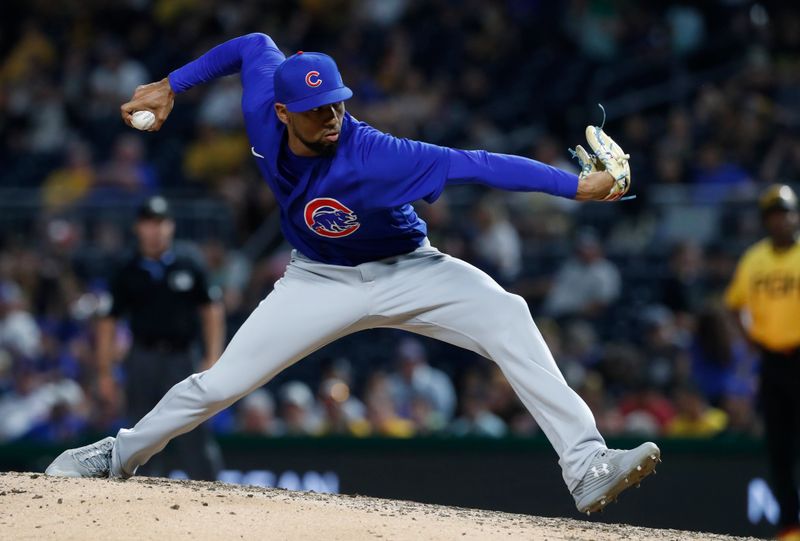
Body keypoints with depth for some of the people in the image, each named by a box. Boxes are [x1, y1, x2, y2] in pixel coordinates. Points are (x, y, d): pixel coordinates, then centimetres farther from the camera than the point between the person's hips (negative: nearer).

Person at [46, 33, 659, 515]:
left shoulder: (372, 156, -35)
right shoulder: (263, 112, -22)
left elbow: (472, 164, -44)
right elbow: (254, 44, 0)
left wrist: (577, 185, -51)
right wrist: (170, 87, 2)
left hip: (405, 271, -4)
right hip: (322, 282, 4)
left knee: (506, 316, -29)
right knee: (218, 385, -2)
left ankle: (586, 466, -36)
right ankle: (120, 455, 24)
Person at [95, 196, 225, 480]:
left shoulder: (188, 265, 3)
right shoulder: (128, 273, 4)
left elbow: (211, 310, 6)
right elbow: (108, 321, 7)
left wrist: (212, 359, -2)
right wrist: (104, 371, 2)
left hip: (181, 358, -1)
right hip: (143, 359, 1)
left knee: (193, 435, -6)